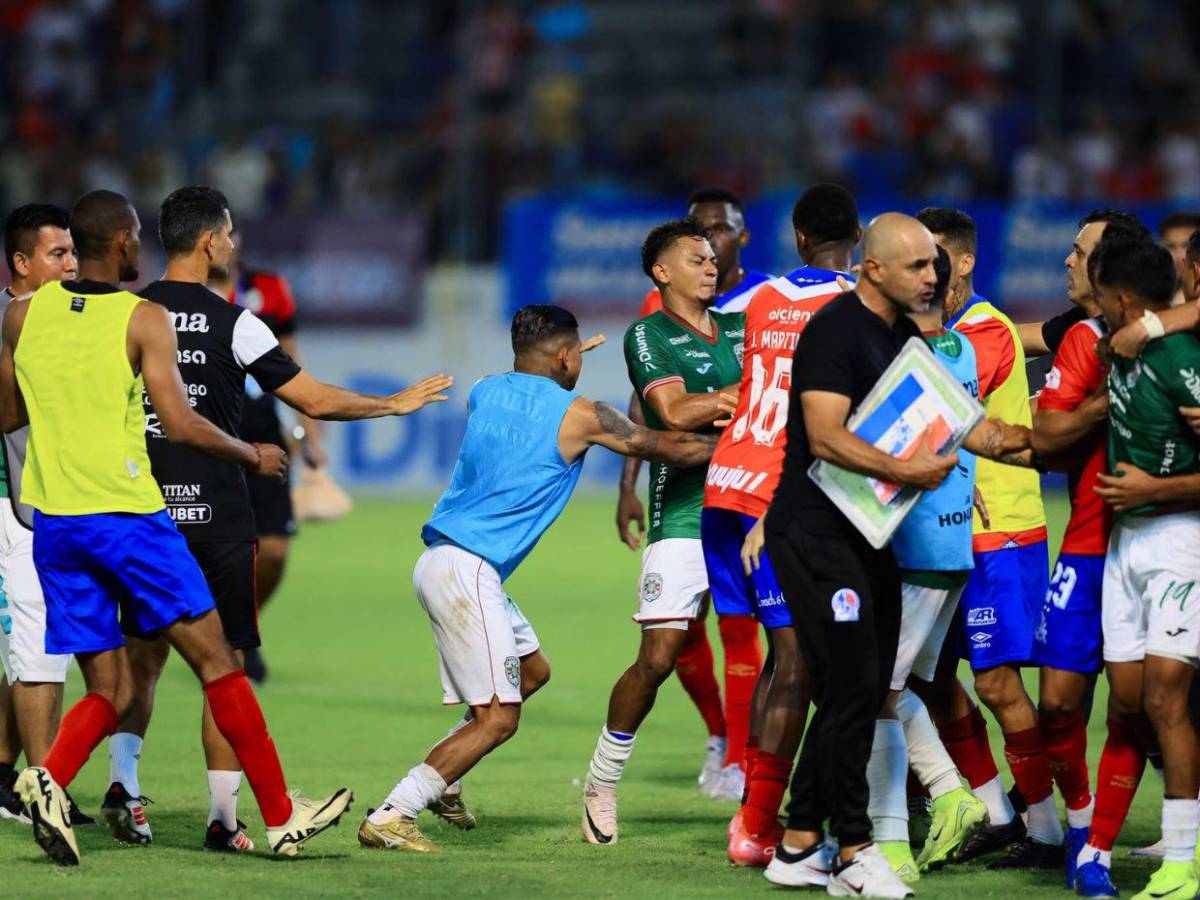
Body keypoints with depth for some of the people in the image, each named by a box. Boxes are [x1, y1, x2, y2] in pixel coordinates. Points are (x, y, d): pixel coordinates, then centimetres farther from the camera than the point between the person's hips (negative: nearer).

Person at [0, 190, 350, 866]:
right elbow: (181, 424, -13)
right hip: (128, 513, -5)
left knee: (110, 690, 10)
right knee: (217, 662, 5)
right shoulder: (146, 320, -7)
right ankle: (281, 818, 6)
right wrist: (253, 457, 3)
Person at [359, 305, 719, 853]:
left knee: (533, 670, 22)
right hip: (467, 568, -9)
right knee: (497, 717, -8)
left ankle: (438, 778, 19)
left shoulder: (485, 393, 12)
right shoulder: (577, 416, -6)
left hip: (444, 563, 9)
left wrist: (551, 362, 48)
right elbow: (670, 449, 5)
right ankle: (389, 818, -13)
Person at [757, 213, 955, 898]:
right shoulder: (836, 330, -13)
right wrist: (905, 471, -29)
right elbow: (826, 437, -22)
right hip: (815, 529, -9)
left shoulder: (907, 336, 15)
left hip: (870, 533, 9)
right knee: (853, 687, -10)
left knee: (861, 695, 9)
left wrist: (945, 464, 10)